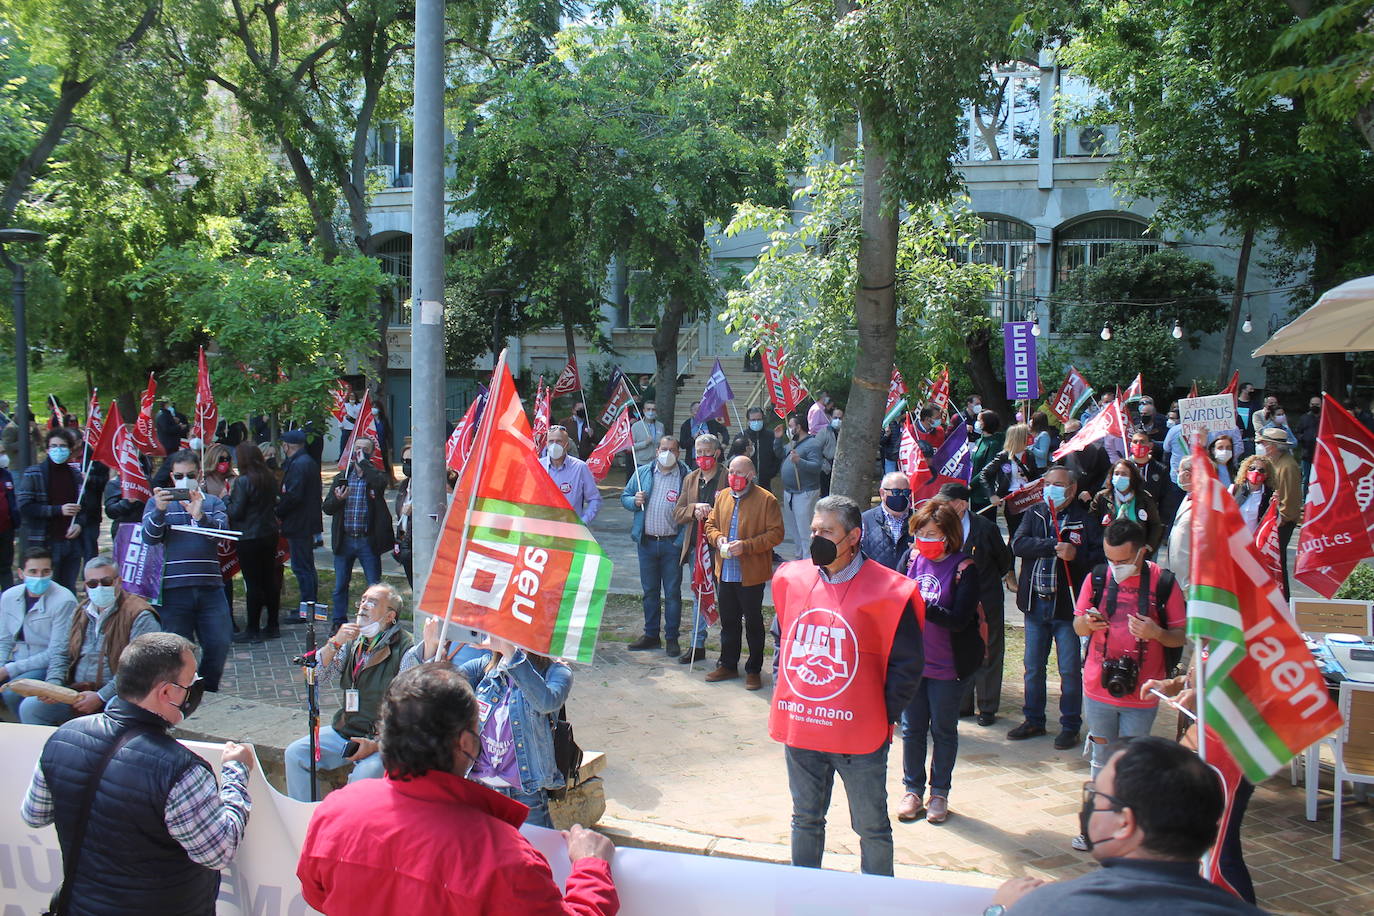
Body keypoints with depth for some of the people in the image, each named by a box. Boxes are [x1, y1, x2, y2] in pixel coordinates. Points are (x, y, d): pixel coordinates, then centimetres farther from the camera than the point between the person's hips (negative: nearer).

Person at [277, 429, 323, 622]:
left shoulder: (297, 465, -18)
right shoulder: (310, 462, 13)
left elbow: (293, 496, -24)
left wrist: (277, 511, -11)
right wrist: (281, 500, 16)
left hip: (298, 525, -10)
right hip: (309, 523, 10)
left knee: (301, 567, -6)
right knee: (307, 566, 16)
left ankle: (306, 609, -3)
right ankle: (312, 604, 23)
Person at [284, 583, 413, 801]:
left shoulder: (404, 648, -13)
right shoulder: (353, 640, 8)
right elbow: (315, 676, 2)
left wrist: (377, 744, -19)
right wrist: (335, 643, -13)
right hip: (345, 731, 7)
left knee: (363, 775, -31)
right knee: (295, 754, -3)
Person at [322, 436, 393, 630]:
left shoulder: (376, 475, 1)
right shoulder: (341, 477, 11)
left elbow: (380, 482, -27)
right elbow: (327, 508, 7)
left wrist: (363, 463, -17)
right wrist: (337, 499, -14)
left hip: (368, 541, -3)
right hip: (344, 540, 3)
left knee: (375, 586, 1)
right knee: (340, 586, 11)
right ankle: (338, 623, 23)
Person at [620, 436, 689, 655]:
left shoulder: (686, 477, -4)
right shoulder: (642, 473, 7)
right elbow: (625, 497, 13)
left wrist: (683, 539, -15)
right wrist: (634, 501, -10)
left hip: (672, 544, -3)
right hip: (647, 541, 3)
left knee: (672, 592, 3)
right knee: (650, 591, 12)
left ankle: (672, 637, 14)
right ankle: (651, 635, 23)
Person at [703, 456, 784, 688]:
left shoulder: (766, 500, -9)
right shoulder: (722, 496, 9)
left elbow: (776, 534, -11)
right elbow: (710, 525, 17)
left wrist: (746, 545, -20)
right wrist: (718, 538, -6)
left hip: (751, 574, -5)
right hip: (725, 572, 5)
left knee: (753, 623, 6)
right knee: (728, 622, 16)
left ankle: (754, 670, 17)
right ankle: (728, 665, 29)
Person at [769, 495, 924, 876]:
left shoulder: (886, 591, -12)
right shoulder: (792, 579, 2)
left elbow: (907, 664, -7)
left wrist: (884, 715, -9)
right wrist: (780, 693, 10)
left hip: (859, 733, -4)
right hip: (799, 729, 5)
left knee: (872, 828, 11)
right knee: (805, 820, 20)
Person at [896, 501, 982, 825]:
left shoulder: (964, 568, -13)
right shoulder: (913, 559, -2)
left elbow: (958, 620, -20)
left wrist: (920, 605, -31)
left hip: (946, 665, -3)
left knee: (943, 731, 12)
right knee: (912, 729, 12)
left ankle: (939, 792, 27)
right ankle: (913, 789, 27)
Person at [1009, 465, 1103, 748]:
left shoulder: (1086, 520, -4)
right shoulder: (1034, 515, 7)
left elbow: (1101, 555, -12)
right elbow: (1018, 544, -10)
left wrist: (1076, 555, -26)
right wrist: (1055, 545, -20)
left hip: (1068, 607, -4)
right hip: (1036, 605, 4)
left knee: (1070, 670, 3)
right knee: (1033, 667, 14)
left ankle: (1070, 726, 18)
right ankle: (1034, 720, 28)